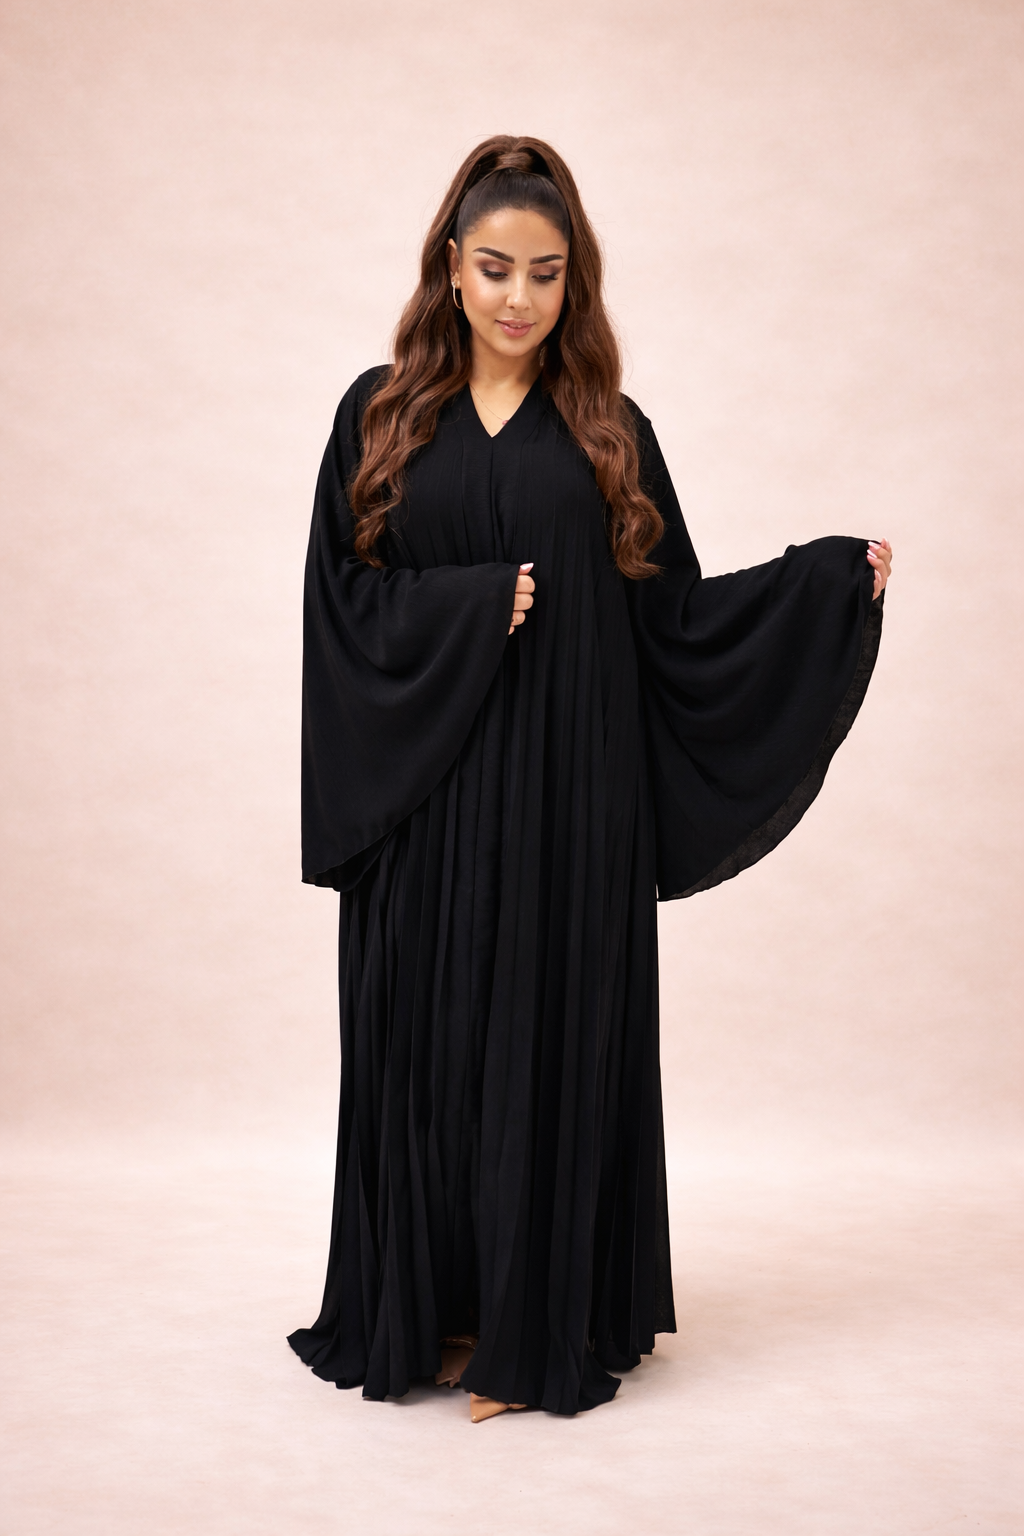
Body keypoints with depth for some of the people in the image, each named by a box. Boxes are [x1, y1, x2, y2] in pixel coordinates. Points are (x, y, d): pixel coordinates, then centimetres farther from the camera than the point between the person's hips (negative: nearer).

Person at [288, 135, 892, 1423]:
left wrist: (830, 580, -4)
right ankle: (415, 1312, 23)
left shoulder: (609, 432, 7)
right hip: (426, 799, 0)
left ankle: (532, 1326, 18)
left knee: (550, 1035, 3)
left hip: (566, 796, 0)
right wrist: (471, 608, -13)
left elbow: (672, 615, 4)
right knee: (423, 1039, 5)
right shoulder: (382, 415, 6)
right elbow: (341, 594, 0)